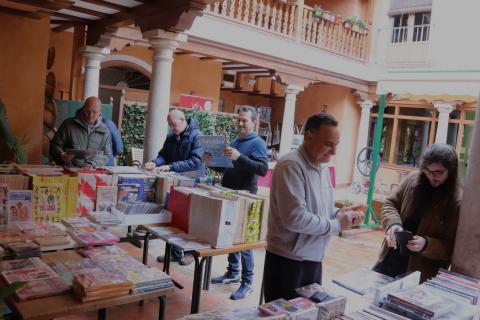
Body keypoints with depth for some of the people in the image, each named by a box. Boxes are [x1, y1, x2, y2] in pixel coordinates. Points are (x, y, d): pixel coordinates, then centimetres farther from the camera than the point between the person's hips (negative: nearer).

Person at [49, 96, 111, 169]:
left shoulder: (104, 131, 9)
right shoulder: (68, 124, 6)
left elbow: (106, 155, 6)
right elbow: (55, 145, 10)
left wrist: (92, 164, -12)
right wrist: (62, 156, -11)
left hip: (91, 172, 2)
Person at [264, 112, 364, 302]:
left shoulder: (322, 166, 9)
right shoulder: (291, 166, -21)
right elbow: (295, 218, -28)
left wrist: (339, 213, -3)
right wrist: (336, 224, -15)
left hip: (314, 260, 8)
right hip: (287, 262, -8)